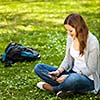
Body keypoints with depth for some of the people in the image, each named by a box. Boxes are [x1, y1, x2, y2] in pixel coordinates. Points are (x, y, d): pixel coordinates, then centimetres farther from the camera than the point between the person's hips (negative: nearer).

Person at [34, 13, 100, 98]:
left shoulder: (92, 42, -19)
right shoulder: (71, 37, 1)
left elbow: (90, 69, -17)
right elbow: (68, 59, 8)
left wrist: (68, 76, -23)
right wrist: (58, 71, -11)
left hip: (88, 79, -7)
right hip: (73, 73, 7)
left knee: (75, 79, -44)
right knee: (39, 68, -5)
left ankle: (51, 87, -15)